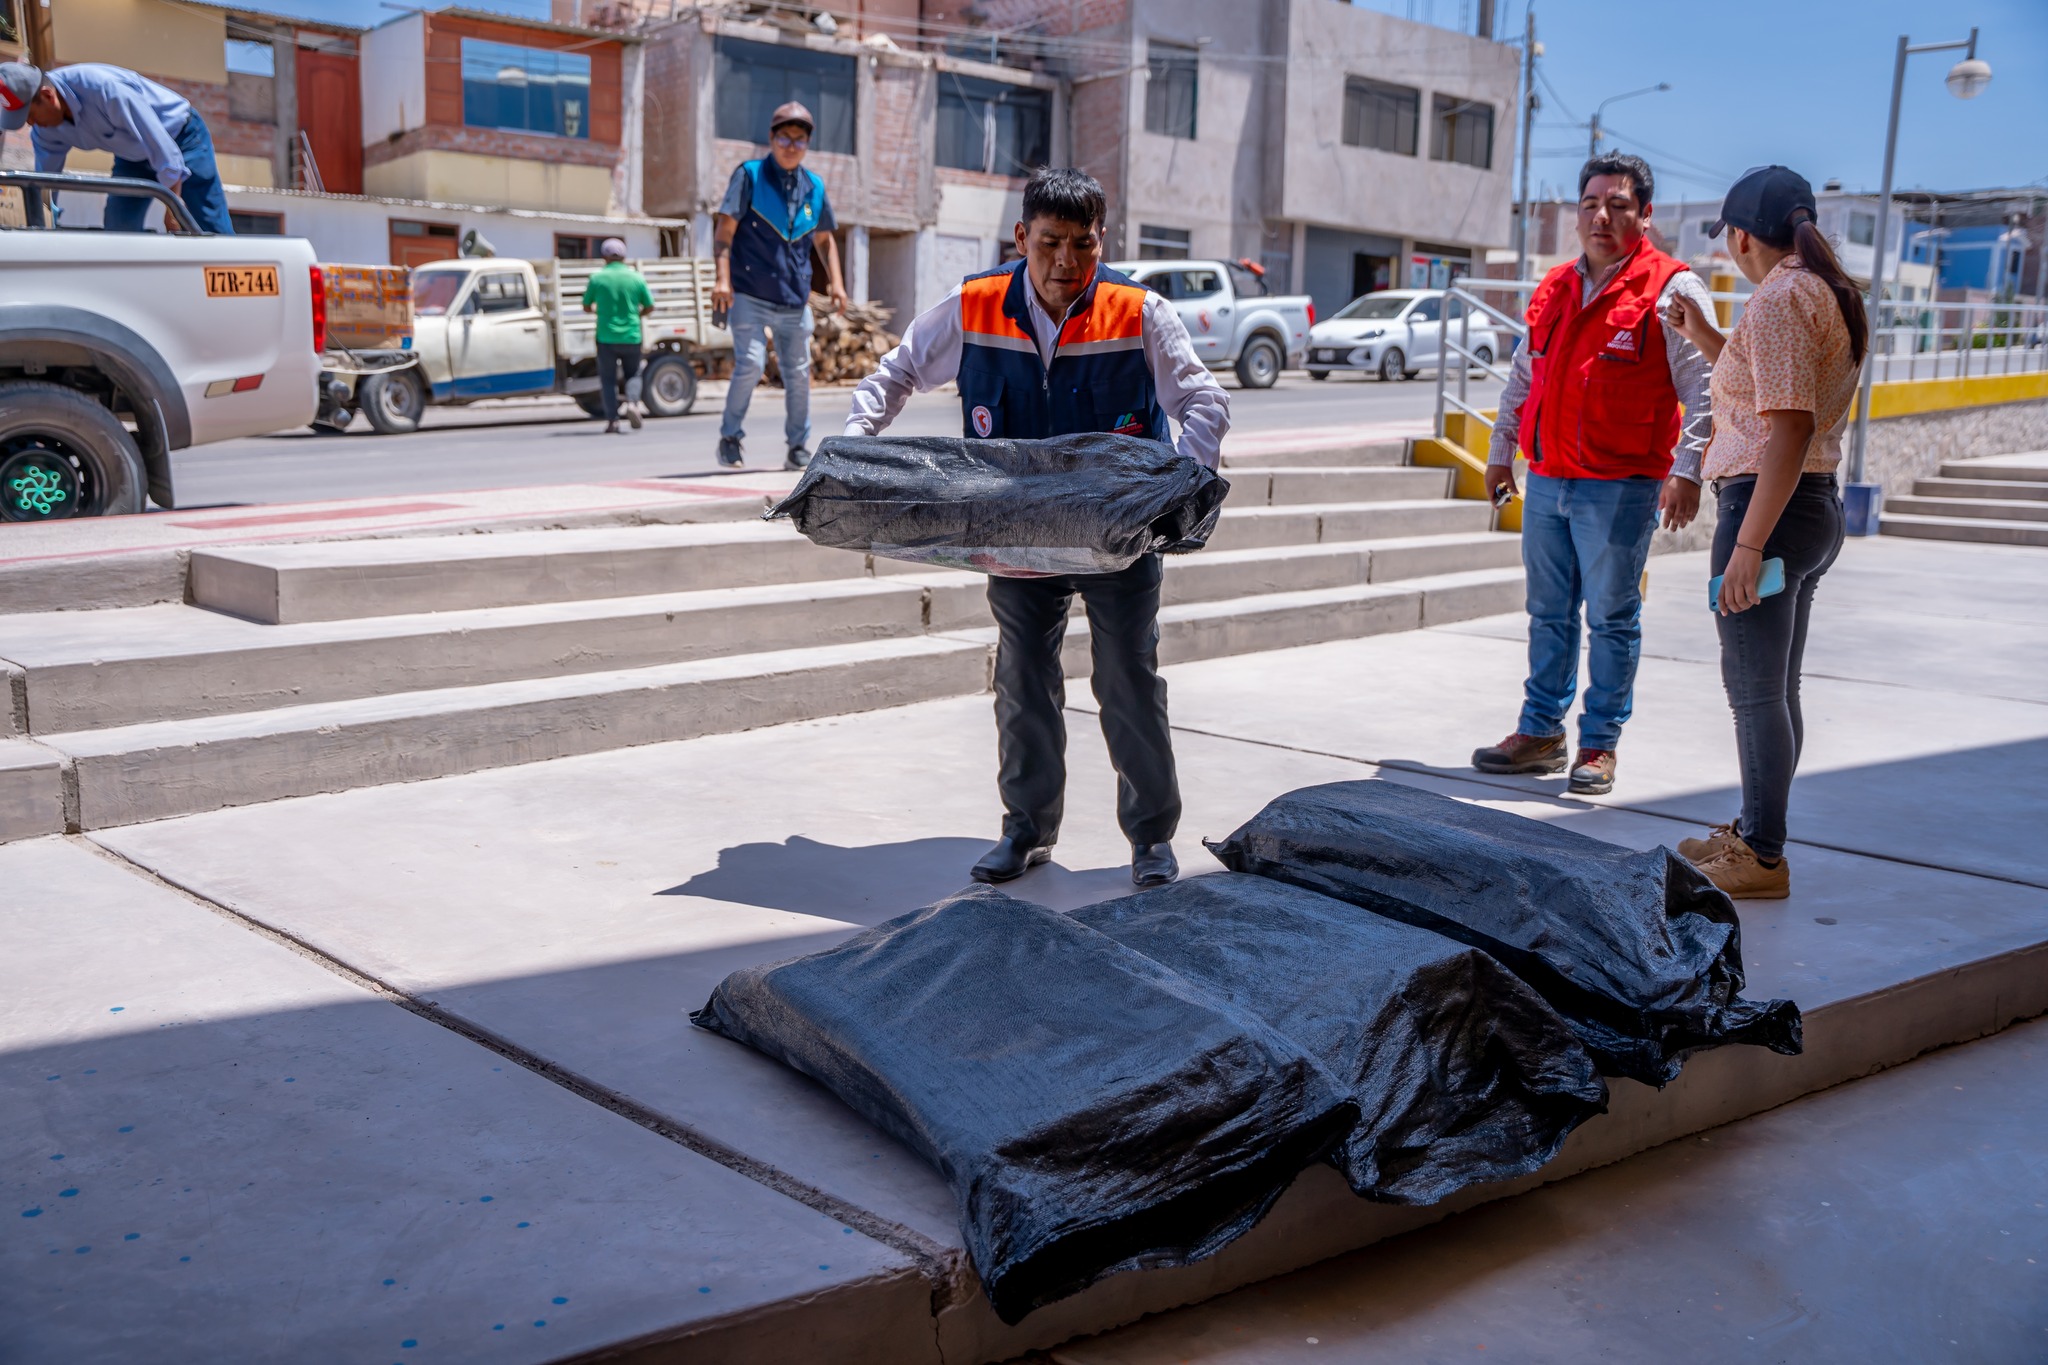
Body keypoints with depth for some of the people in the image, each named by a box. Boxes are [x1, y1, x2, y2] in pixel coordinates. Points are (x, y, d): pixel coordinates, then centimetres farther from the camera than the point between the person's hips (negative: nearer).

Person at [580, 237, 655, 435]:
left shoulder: (597, 278, -4)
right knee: (633, 374, 18)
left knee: (608, 378, 8)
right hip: (631, 337, 1)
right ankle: (633, 403, -8)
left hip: (606, 338, -1)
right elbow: (649, 307, 5)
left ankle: (612, 420, 0)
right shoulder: (636, 278, -2)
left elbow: (586, 307, 6)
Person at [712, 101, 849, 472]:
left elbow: (824, 238, 24)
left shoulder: (814, 187, 12)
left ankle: (799, 448, 20)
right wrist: (723, 278, -17)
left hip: (794, 300, 4)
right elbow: (725, 230, -6)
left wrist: (835, 281, 12)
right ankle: (730, 436, 3)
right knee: (751, 363, -16)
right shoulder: (749, 175, -1)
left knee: (798, 374, 6)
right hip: (750, 295, -4)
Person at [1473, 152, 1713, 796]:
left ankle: (1599, 744, 11)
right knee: (1549, 614, 12)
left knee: (1611, 618, 2)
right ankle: (1541, 732, 21)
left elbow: (1702, 391, -10)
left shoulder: (1672, 290, -5)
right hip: (1546, 482, 6)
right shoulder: (1554, 289, 14)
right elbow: (1523, 378, 23)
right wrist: (1501, 450, 20)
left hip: (1620, 488, -6)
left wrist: (1687, 471, -18)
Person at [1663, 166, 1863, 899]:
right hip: (1817, 507, 10)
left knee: (1754, 688, -4)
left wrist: (1748, 544, -25)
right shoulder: (1829, 295, 15)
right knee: (1777, 688, 17)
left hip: (1770, 507, -10)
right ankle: (1754, 832, 29)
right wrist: (1707, 339, 26)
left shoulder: (1779, 300, -16)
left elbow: (1788, 431, -23)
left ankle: (1763, 860, 2)